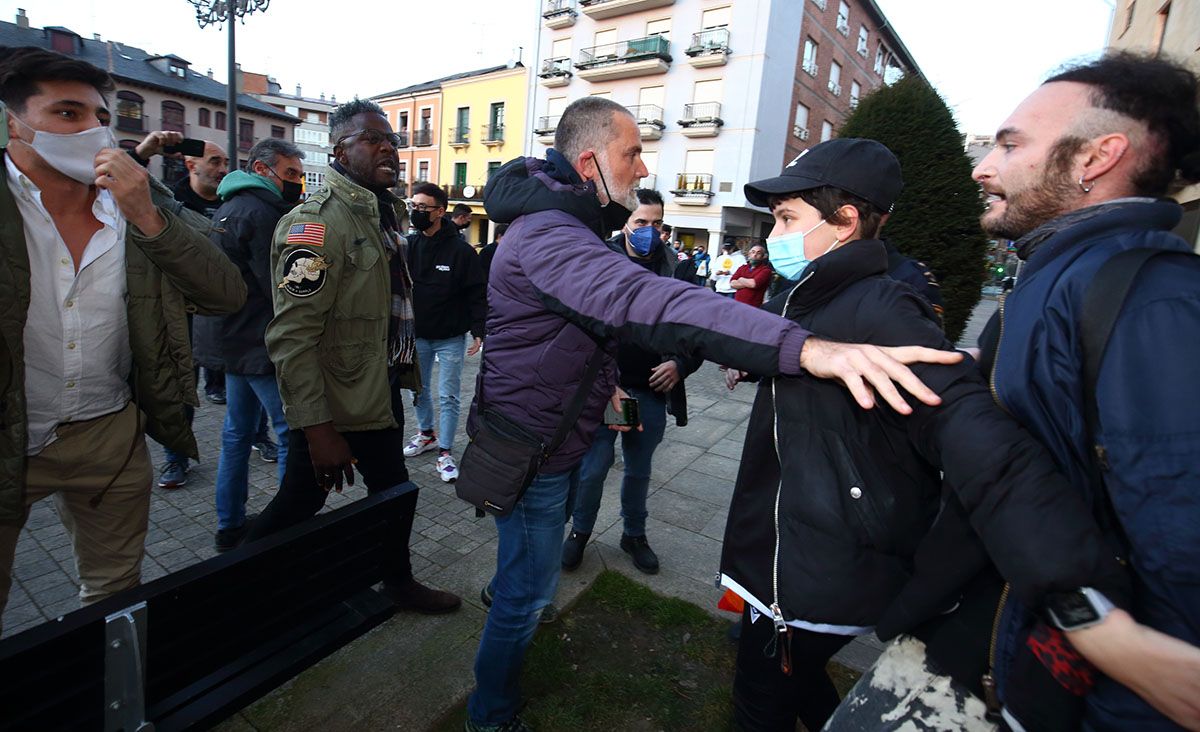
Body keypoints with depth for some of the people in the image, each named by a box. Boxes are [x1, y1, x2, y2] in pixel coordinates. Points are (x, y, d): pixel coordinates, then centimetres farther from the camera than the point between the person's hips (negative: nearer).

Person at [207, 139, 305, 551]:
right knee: (294, 434, -4)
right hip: (265, 346, -10)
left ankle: (229, 526, 26)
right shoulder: (261, 211, -14)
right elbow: (281, 286, -22)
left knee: (237, 432, 15)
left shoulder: (228, 208, 17)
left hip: (234, 342, 10)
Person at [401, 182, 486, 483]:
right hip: (417, 335, 5)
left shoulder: (461, 250, -12)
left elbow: (478, 293, -10)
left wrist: (478, 331, -14)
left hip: (450, 338, -5)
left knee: (447, 397, 1)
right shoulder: (408, 245, 0)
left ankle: (445, 452, 11)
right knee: (419, 390, 18)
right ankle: (427, 434, 39)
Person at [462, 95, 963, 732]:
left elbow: (596, 313, 22)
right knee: (528, 595, 9)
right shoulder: (548, 234, -28)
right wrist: (804, 346, -55)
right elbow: (640, 299, -46)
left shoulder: (566, 226, 10)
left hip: (558, 435, 9)